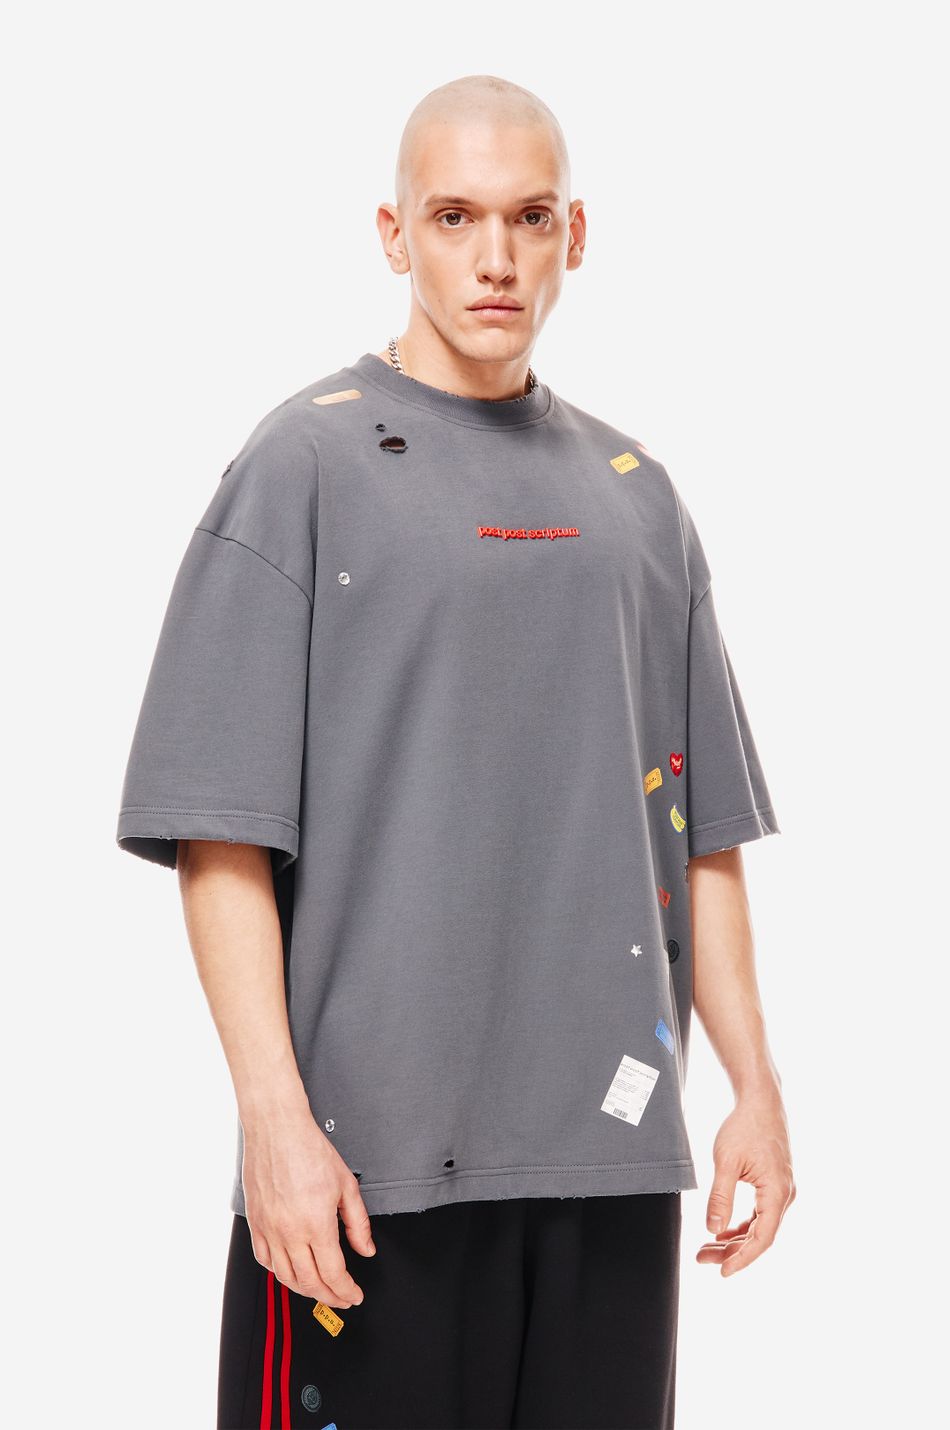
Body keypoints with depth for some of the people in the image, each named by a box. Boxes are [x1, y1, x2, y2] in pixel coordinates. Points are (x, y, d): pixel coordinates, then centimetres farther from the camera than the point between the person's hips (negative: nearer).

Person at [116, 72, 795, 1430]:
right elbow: (223, 835, -7)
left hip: (613, 1141, 5)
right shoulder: (306, 463, -1)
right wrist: (274, 1115, -15)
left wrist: (756, 1083, 9)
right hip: (372, 1148, -4)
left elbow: (702, 829, 16)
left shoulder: (632, 492, 14)